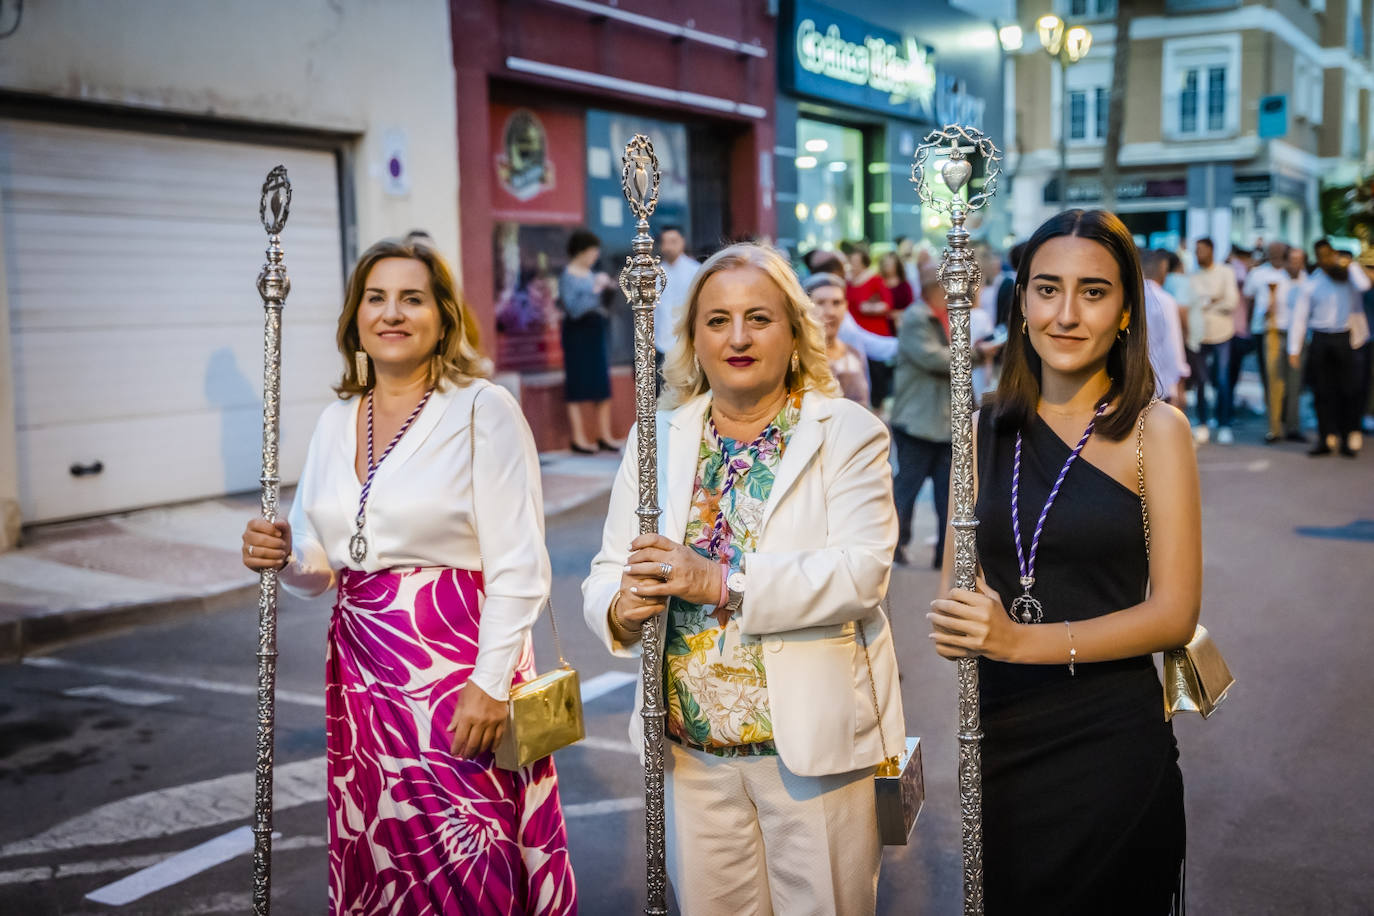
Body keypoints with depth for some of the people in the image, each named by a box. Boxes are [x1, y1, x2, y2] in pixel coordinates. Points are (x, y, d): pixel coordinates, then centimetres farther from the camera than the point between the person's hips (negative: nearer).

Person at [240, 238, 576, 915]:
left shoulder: (482, 410, -7)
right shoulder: (336, 421, 11)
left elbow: (518, 567, -11)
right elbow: (320, 568, 16)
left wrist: (491, 682, -17)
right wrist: (284, 559, -6)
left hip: (458, 673, -5)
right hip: (362, 675, 6)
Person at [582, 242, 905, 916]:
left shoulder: (849, 433, -4)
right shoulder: (657, 438, 6)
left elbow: (862, 571, -18)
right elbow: (606, 576, 3)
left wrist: (722, 582, -24)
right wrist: (620, 608, -20)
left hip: (814, 741, -3)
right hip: (691, 747, 3)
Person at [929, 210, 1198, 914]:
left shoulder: (1155, 429, -7)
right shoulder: (987, 429, 4)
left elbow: (1174, 613, -11)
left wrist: (1021, 640, -21)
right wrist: (961, 625, -12)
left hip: (1112, 741, -3)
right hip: (998, 734, 4)